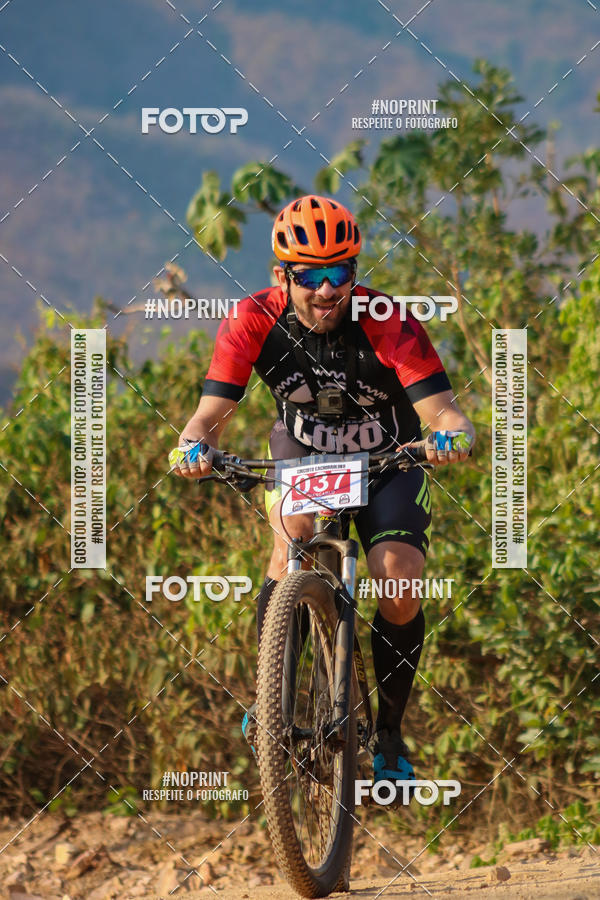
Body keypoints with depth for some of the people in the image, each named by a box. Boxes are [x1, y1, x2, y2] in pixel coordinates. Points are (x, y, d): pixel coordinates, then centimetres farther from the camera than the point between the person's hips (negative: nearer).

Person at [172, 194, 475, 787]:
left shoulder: (389, 326, -28)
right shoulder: (254, 322, -23)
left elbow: (441, 411, -33)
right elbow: (211, 413, -24)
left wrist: (450, 436, -56)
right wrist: (195, 444, -46)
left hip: (387, 461, -1)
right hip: (301, 453, 1)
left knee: (399, 580, -20)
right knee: (295, 531, -31)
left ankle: (389, 734, 1)